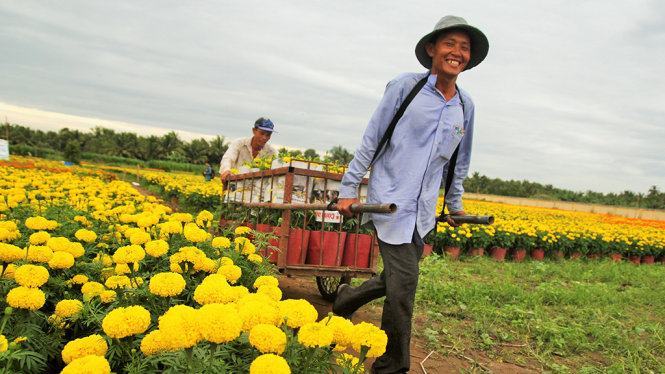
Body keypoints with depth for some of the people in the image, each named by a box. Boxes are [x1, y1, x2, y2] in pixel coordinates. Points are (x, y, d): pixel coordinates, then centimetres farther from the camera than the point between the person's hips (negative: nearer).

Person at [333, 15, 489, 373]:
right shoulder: (406, 86, -4)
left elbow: (460, 161, 22)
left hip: (423, 209, 6)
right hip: (391, 198, -6)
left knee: (395, 280, 12)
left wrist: (455, 204, 26)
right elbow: (370, 141, -3)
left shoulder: (466, 105, 10)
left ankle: (345, 300, 39)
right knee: (404, 282, -7)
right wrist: (348, 189, -4)